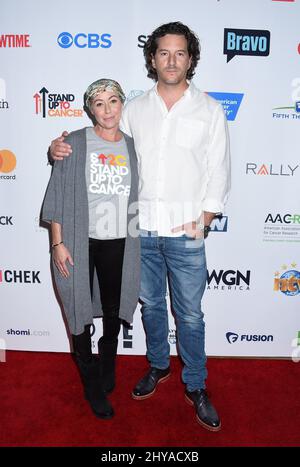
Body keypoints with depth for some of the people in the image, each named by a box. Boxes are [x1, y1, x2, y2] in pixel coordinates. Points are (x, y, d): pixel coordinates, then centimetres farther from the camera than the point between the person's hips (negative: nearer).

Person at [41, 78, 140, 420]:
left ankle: (107, 368, 46)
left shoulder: (132, 146, 6)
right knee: (80, 312, 9)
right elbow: (58, 194, -5)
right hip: (80, 242, -2)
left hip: (119, 243, 3)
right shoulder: (75, 143, -4)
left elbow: (137, 196, 11)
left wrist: (137, 243, 10)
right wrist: (57, 243, -9)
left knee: (114, 311, 17)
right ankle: (92, 384, 33)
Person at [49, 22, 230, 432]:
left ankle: (196, 387, 29)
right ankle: (159, 366, 42)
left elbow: (219, 172, 0)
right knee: (150, 304, 18)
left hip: (186, 233, -2)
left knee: (190, 314, 8)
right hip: (141, 229, 3)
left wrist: (203, 221, -8)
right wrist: (64, 149, -6)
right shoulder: (135, 109, 6)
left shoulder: (210, 110, 0)